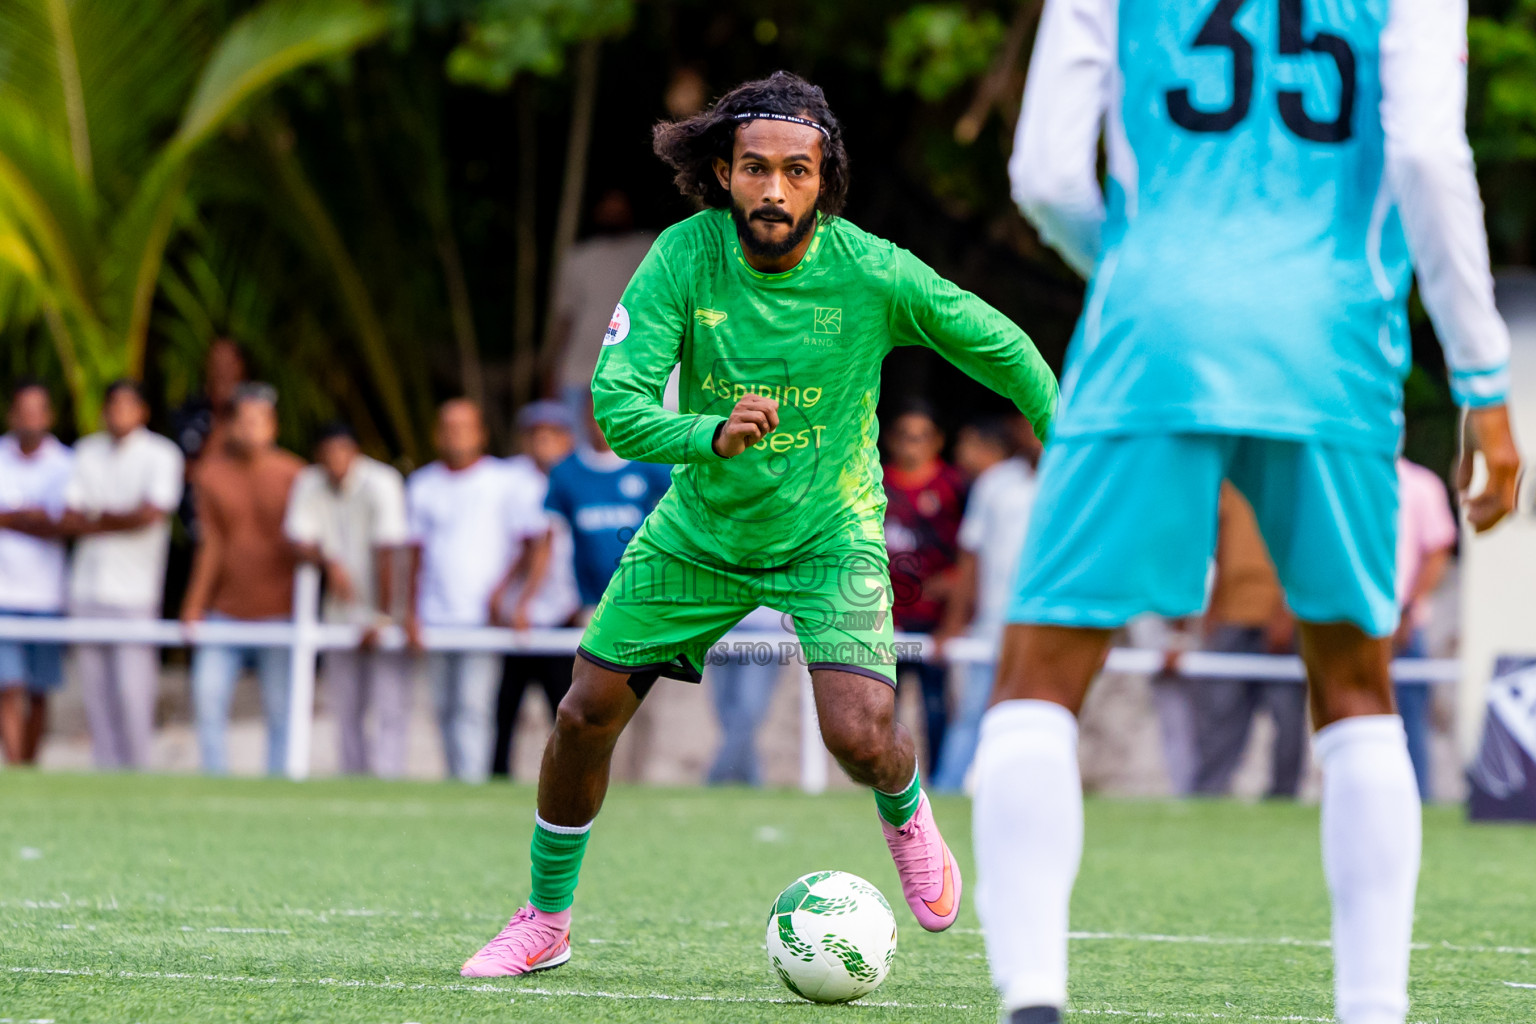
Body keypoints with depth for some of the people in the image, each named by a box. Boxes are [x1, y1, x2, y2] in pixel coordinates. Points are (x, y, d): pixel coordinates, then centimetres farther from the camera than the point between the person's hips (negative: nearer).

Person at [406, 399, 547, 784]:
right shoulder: (421, 485, 13)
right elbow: (417, 553, 17)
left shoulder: (504, 481, 3)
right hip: (435, 618, 4)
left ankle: (471, 782, -17)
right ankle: (454, 780, 12)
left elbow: (532, 540, 4)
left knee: (474, 704, -13)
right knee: (445, 707, 4)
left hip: (484, 618, -4)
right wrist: (413, 612, 9)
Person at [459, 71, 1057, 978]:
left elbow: (999, 348, -7)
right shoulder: (686, 257, -19)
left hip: (829, 531, -2)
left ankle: (908, 820, 17)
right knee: (587, 714, 1)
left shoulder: (872, 273, -22)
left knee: (861, 735, -21)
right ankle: (546, 920, 24)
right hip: (701, 528, 2)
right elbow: (615, 402, -25)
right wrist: (712, 434, -43)